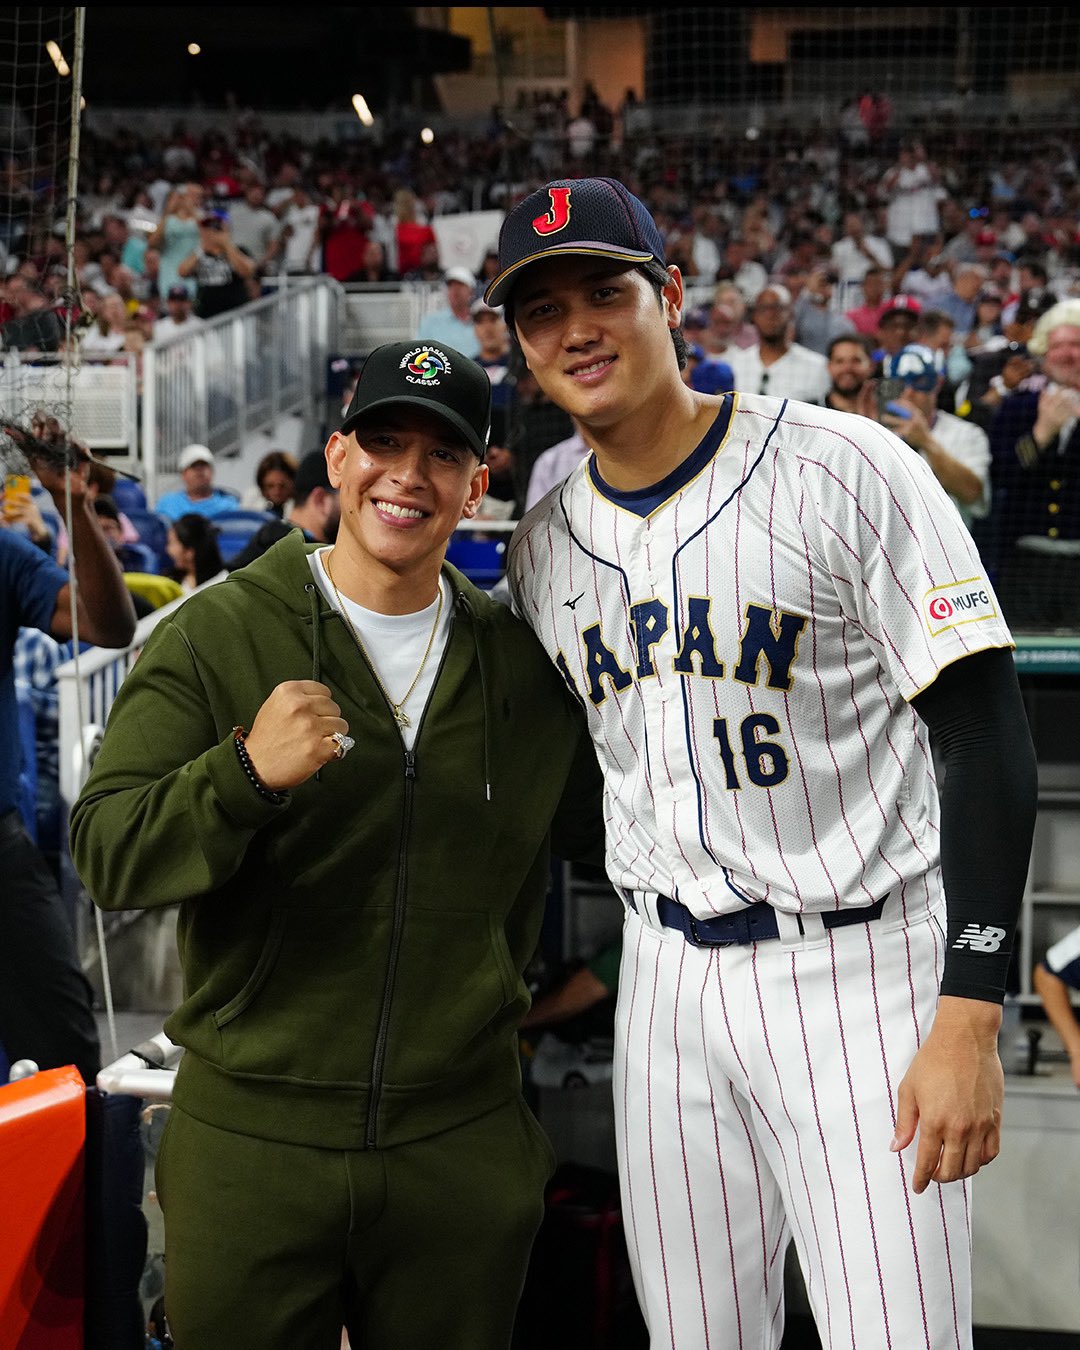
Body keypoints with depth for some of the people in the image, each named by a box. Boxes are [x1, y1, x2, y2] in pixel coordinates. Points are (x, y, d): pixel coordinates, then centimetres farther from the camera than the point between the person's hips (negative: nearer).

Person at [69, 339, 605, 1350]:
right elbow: (107, 857, -12)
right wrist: (244, 773, -28)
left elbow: (595, 827, 21)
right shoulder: (214, 636, -3)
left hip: (460, 1141, 3)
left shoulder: (522, 663, 6)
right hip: (250, 1140, -2)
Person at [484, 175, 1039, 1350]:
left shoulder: (843, 469, -10)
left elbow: (987, 738, -13)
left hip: (859, 970, -5)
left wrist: (969, 1020, -19)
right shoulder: (544, 545, 8)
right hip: (667, 979, 5)